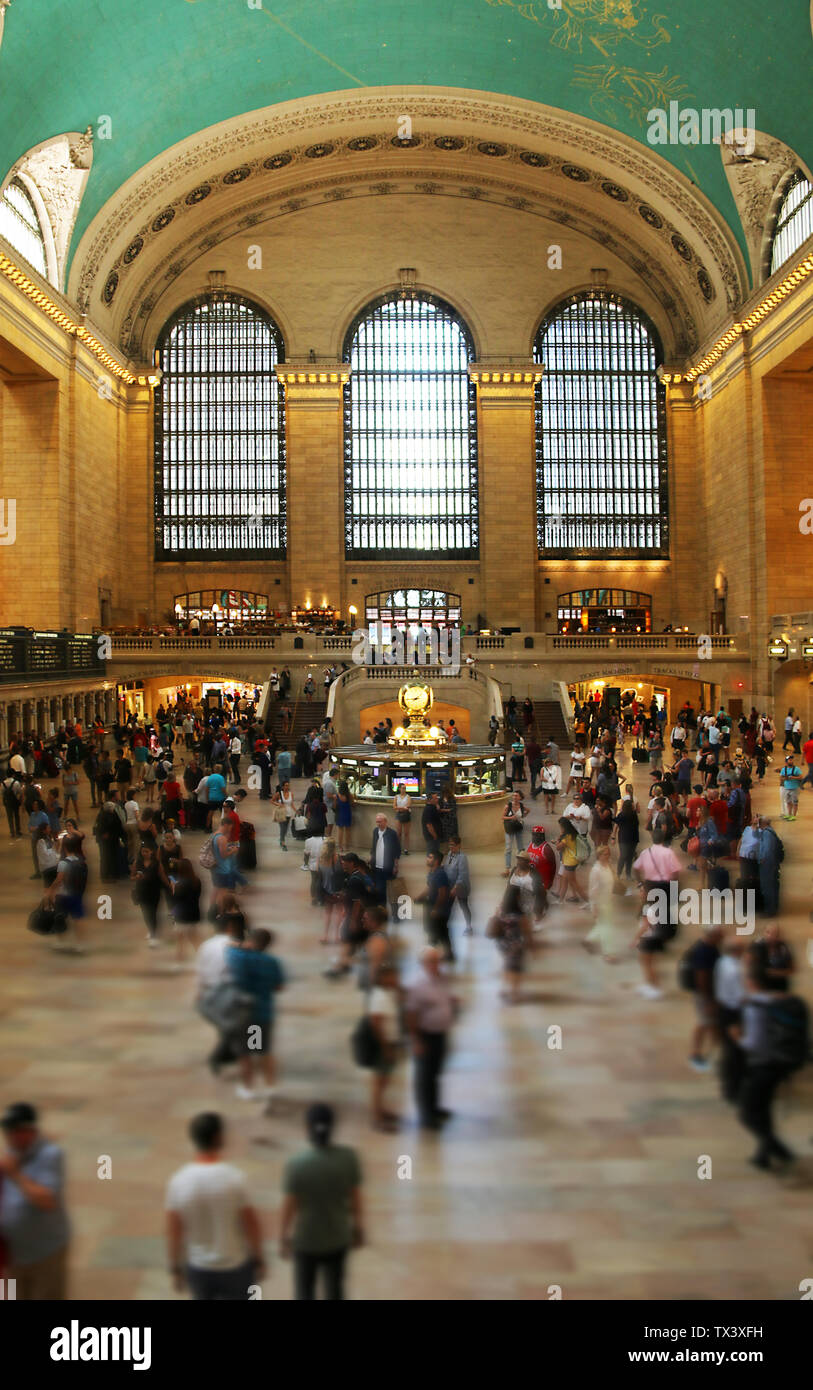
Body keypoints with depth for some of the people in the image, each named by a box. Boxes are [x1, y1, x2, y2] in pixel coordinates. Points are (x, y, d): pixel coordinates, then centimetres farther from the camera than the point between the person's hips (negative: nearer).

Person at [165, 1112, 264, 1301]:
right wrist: (259, 1260, 1)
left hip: (198, 1269, 3)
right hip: (236, 1267, -3)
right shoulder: (234, 1177, -23)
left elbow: (173, 1232, -8)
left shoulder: (178, 1181, -15)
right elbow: (252, 1225, -14)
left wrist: (175, 1269, 7)